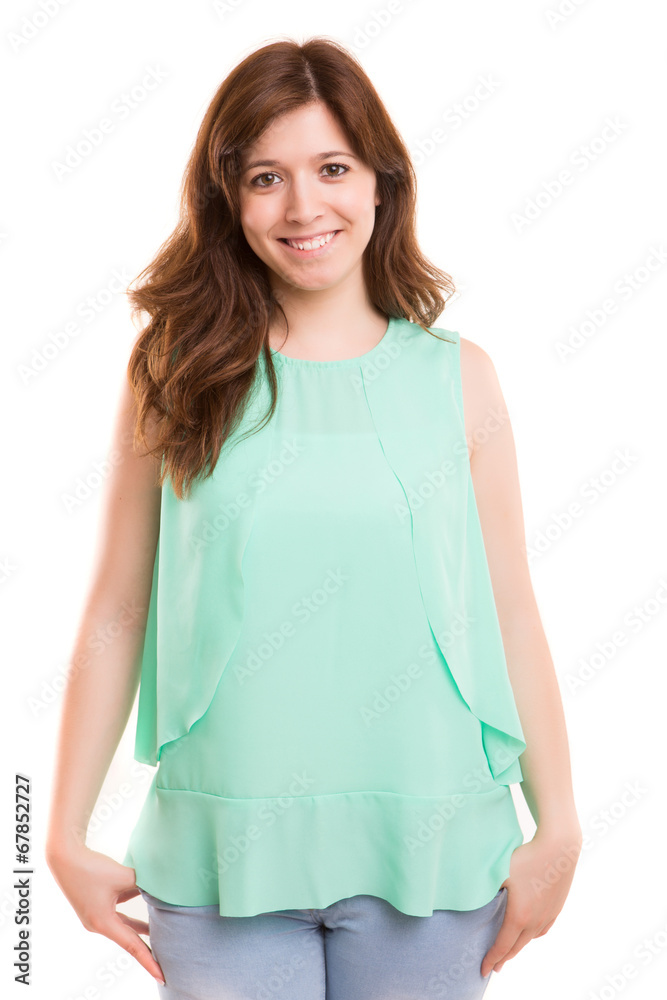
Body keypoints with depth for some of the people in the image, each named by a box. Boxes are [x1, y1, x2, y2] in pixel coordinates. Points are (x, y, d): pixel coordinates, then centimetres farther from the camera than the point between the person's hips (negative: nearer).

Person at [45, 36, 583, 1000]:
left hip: (429, 849, 1)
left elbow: (510, 613, 3)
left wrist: (558, 829, 2)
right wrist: (67, 837, 2)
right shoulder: (175, 375, 0)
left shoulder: (457, 377, 2)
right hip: (222, 849, 0)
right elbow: (116, 612, 1)